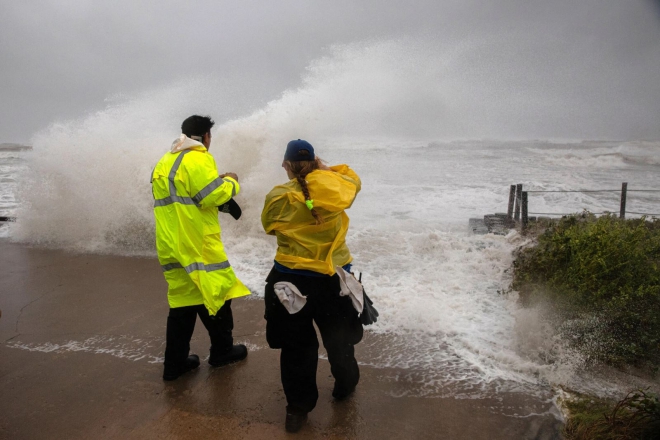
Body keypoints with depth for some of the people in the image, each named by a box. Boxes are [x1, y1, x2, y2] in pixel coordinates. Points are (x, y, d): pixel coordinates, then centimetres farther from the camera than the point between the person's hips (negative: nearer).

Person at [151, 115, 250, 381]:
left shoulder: (165, 162, 17)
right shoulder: (197, 158, -10)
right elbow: (211, 196, -17)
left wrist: (217, 182, 22)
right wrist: (230, 183, 1)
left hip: (172, 246, 8)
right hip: (197, 245, -8)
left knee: (181, 300, 12)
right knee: (217, 292, 8)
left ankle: (175, 363, 16)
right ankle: (222, 350, 22)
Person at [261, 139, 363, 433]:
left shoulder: (279, 197, -10)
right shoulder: (335, 187, -6)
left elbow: (269, 225, 9)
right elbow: (353, 179, 17)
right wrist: (325, 169, 17)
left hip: (292, 281, -1)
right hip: (333, 279, 2)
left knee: (296, 345, 12)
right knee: (339, 337, 22)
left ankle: (298, 407, 20)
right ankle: (345, 385, 44)